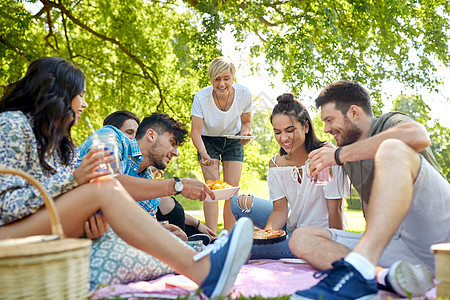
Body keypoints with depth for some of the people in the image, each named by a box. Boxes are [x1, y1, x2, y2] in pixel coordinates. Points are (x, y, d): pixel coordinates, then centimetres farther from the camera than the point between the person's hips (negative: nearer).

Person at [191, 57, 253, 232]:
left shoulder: (244, 94, -22)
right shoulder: (201, 97, -28)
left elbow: (246, 121, -3)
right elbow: (196, 132, -26)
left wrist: (245, 132, -26)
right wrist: (204, 154, -43)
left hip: (233, 141, 2)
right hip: (208, 141, -1)